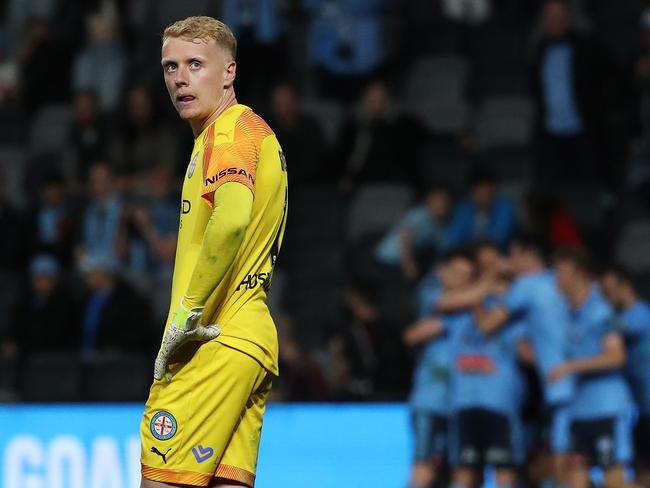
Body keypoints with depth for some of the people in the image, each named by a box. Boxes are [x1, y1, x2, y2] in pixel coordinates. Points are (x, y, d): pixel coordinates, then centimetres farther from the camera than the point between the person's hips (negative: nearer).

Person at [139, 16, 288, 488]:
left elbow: (231, 219, -27)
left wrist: (188, 317, -21)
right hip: (255, 340, 10)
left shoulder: (230, 130, -9)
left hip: (214, 344, -10)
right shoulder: (259, 132, 22)